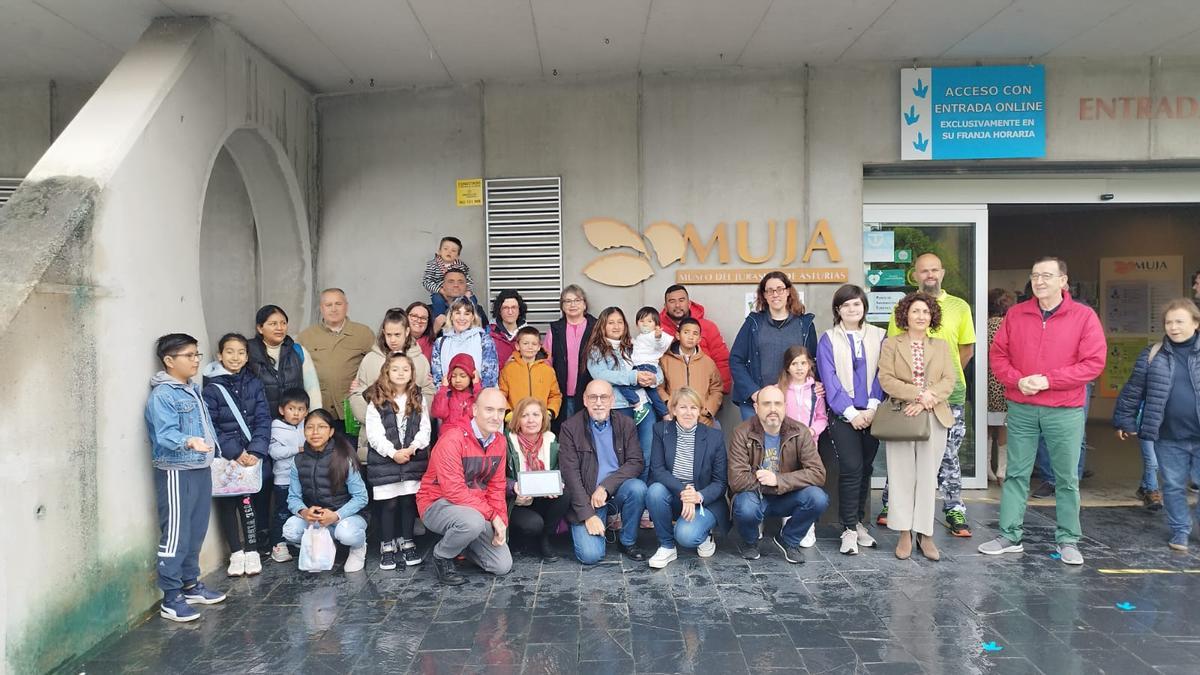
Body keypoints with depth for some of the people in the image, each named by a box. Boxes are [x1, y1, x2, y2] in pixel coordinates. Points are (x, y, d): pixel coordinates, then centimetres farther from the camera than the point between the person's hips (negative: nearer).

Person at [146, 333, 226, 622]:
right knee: (175, 536, -4)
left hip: (200, 469, 9)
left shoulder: (193, 390, 13)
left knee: (196, 533, 16)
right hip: (176, 473, -9)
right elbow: (166, 434, -26)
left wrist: (212, 449, 23)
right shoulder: (162, 395, -16)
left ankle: (191, 585, 29)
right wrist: (189, 442, -43)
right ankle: (171, 598, 3)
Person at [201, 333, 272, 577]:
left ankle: (252, 551, 11)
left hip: (254, 456, 1)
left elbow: (263, 420, 1)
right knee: (227, 503, 3)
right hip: (225, 458, -1)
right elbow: (210, 427, -7)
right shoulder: (212, 389, -3)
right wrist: (235, 452, -15)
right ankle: (236, 553, 16)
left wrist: (256, 451, -11)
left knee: (250, 501, -2)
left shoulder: (254, 384, 5)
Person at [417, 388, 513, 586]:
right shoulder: (452, 439, -22)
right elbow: (455, 491, -26)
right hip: (438, 504, -6)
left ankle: (458, 541, 23)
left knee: (503, 566, -1)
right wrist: (492, 515, -24)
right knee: (473, 521, -39)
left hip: (477, 511, 7)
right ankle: (442, 556, -7)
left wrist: (501, 522, -6)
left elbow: (496, 486, 7)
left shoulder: (499, 441, 1)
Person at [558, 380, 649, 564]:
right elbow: (570, 474, -11)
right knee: (590, 555, -20)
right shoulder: (570, 428, -6)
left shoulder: (626, 424, 2)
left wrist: (606, 486, -20)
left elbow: (636, 462, -7)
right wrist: (587, 515, -18)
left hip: (617, 492, 3)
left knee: (637, 487, -29)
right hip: (585, 497, -3)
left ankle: (628, 541, -5)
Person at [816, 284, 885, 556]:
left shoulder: (878, 336, 8)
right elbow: (830, 380, -4)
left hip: (871, 413, 3)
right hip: (843, 414, -3)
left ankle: (858, 522, 21)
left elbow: (881, 374, 3)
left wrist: (872, 408, -9)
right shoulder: (828, 340, 1)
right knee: (851, 468, -10)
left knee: (866, 468, 8)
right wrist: (851, 412, -11)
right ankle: (849, 530, -3)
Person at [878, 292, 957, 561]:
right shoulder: (891, 344, 5)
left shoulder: (942, 346, 12)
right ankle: (904, 534, 8)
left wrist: (926, 402, -13)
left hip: (934, 417, 2)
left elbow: (950, 380, 1)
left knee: (928, 476, 4)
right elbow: (886, 379, -5)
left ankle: (925, 534, 10)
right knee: (902, 476, 1)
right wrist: (918, 393, -15)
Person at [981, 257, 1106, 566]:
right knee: (1016, 474, 8)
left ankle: (1068, 540, 20)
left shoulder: (1084, 316, -3)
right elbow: (997, 354, 7)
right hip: (1021, 409, 2)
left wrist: (1048, 380, -16)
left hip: (1065, 412, -2)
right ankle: (1009, 536, 16)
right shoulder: (1015, 314, 5)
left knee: (1067, 479, 7)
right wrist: (1017, 380, -11)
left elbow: (1094, 362, -8)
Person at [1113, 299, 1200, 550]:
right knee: (1173, 487, 11)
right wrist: (1125, 421, 5)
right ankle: (1180, 532, 25)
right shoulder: (1153, 355, 1)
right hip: (1168, 438, 1)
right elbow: (1133, 390, 5)